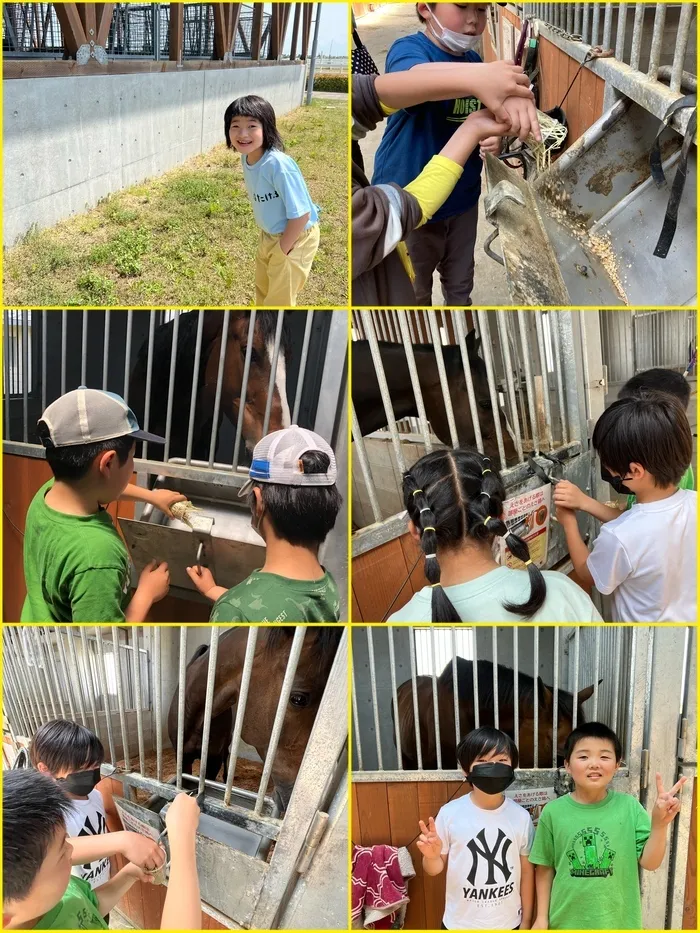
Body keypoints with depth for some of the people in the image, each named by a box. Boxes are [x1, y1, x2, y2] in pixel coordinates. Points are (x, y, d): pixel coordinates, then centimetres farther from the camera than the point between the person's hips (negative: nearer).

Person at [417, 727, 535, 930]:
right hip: (460, 924, -1)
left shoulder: (520, 817, -8)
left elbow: (527, 870, 2)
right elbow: (435, 868, -3)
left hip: (507, 924, 1)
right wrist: (431, 856, -25)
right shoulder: (450, 813, -13)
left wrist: (526, 922, 5)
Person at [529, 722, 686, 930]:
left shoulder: (629, 807, -11)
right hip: (567, 921, 0)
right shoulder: (553, 812, -10)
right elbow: (545, 868, 0)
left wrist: (659, 823, -24)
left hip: (618, 922, 0)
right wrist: (542, 917, 3)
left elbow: (649, 862, -10)